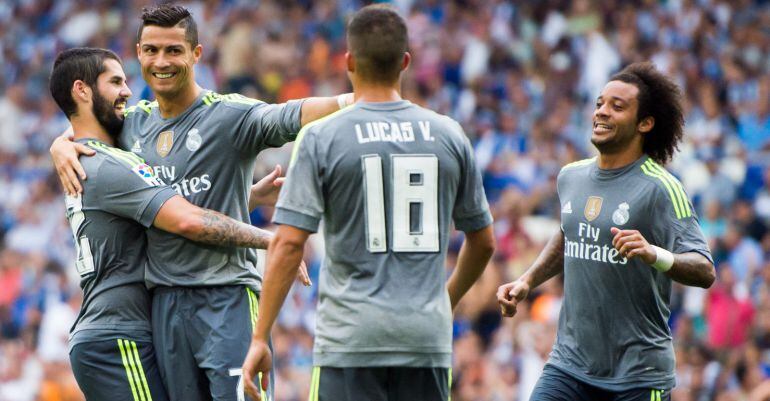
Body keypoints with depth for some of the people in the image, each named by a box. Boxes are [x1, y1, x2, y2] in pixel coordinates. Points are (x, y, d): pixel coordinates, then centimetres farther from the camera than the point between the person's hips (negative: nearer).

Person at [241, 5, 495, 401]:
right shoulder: (448, 135, 6)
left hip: (351, 338, -3)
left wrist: (260, 338, -5)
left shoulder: (321, 137, -4)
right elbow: (483, 242, 15)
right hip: (428, 338, 3)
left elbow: (288, 244, -9)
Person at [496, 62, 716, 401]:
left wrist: (655, 255, -35)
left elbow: (705, 272, -17)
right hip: (569, 364, 5)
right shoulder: (570, 177, 9)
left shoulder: (659, 188, -10)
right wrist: (527, 281, 19)